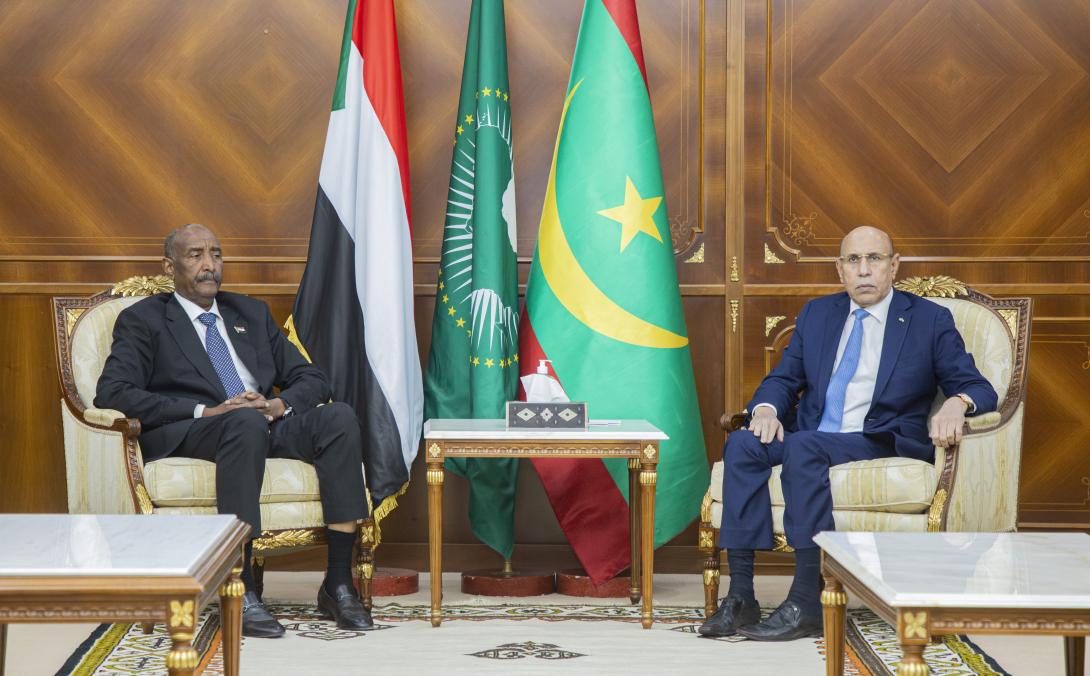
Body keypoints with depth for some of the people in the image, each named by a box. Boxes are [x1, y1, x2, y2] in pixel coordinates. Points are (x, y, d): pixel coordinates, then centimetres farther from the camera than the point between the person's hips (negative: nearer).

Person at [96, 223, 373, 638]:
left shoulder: (251, 313, 25)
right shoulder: (143, 320, 10)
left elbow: (311, 379, 19)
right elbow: (112, 394, -6)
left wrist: (280, 404, -6)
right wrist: (205, 411, -16)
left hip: (268, 424, 5)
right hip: (185, 435, -5)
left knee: (340, 417, -25)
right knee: (246, 421, -39)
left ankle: (338, 583, -26)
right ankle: (239, 592, -38)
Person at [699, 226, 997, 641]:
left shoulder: (931, 321, 6)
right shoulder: (817, 314, 18)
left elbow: (978, 388, 2)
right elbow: (783, 379, 18)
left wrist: (956, 404, -23)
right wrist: (767, 407, -7)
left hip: (885, 447, -4)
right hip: (811, 439, 5)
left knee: (803, 446, -35)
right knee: (742, 444, -26)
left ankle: (807, 604, -36)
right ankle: (740, 598, -29)